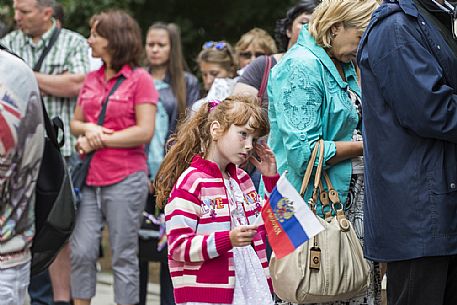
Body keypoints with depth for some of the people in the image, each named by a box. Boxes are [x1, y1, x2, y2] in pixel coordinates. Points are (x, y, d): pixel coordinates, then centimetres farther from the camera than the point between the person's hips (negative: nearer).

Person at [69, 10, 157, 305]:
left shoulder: (140, 79, -6)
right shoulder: (92, 79, 12)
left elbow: (145, 132, -12)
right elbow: (75, 123, 17)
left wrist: (99, 139, -10)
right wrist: (88, 129, -6)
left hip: (125, 179, -5)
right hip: (91, 178, 5)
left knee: (124, 256, 2)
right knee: (81, 252, 2)